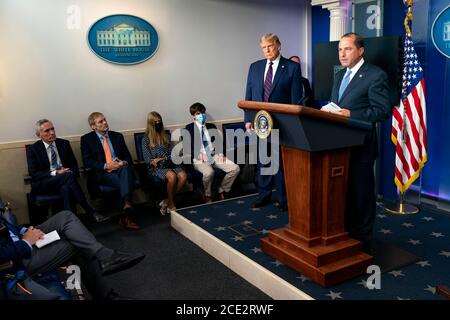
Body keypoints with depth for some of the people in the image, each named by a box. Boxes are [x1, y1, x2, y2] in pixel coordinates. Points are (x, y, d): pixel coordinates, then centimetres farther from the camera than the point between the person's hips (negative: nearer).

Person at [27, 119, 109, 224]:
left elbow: (74, 164, 13)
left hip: (64, 180, 3)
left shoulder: (64, 144, 11)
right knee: (69, 176, -33)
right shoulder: (33, 149, 2)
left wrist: (72, 173, -11)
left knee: (66, 189, -36)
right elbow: (34, 173, -6)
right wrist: (55, 173, -19)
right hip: (43, 184, -3)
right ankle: (90, 212, -34)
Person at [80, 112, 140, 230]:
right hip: (103, 174, -2)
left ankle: (126, 209, -46)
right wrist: (105, 166, -14)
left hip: (121, 169, 3)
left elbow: (128, 156, 18)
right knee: (125, 183, -33)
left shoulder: (117, 136, 20)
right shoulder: (87, 139, 10)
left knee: (124, 170, -36)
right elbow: (87, 161, 0)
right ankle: (127, 215, -35)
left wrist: (124, 162, -7)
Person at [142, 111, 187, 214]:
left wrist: (163, 159, -14)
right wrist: (153, 162, -22)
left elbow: (171, 153, 7)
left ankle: (166, 201, -15)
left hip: (169, 164, 4)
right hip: (156, 167, -4)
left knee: (183, 176, -28)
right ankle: (171, 205, -16)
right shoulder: (146, 139, 7)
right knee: (172, 176, -35)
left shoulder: (165, 136, 17)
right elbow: (147, 159, 0)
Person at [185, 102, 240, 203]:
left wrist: (220, 153, -3)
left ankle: (222, 191, 4)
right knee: (209, 172, -37)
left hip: (214, 156, 5)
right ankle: (208, 196, -8)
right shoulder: (189, 128, 6)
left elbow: (218, 142, 17)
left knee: (235, 168, -15)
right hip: (199, 158, -5)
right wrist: (199, 154, -18)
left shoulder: (212, 127, 20)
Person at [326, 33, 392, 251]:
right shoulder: (340, 75, 15)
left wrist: (351, 115, -23)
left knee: (361, 193, 4)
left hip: (360, 146, -7)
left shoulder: (375, 75, -10)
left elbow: (383, 110, -16)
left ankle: (362, 239, 18)